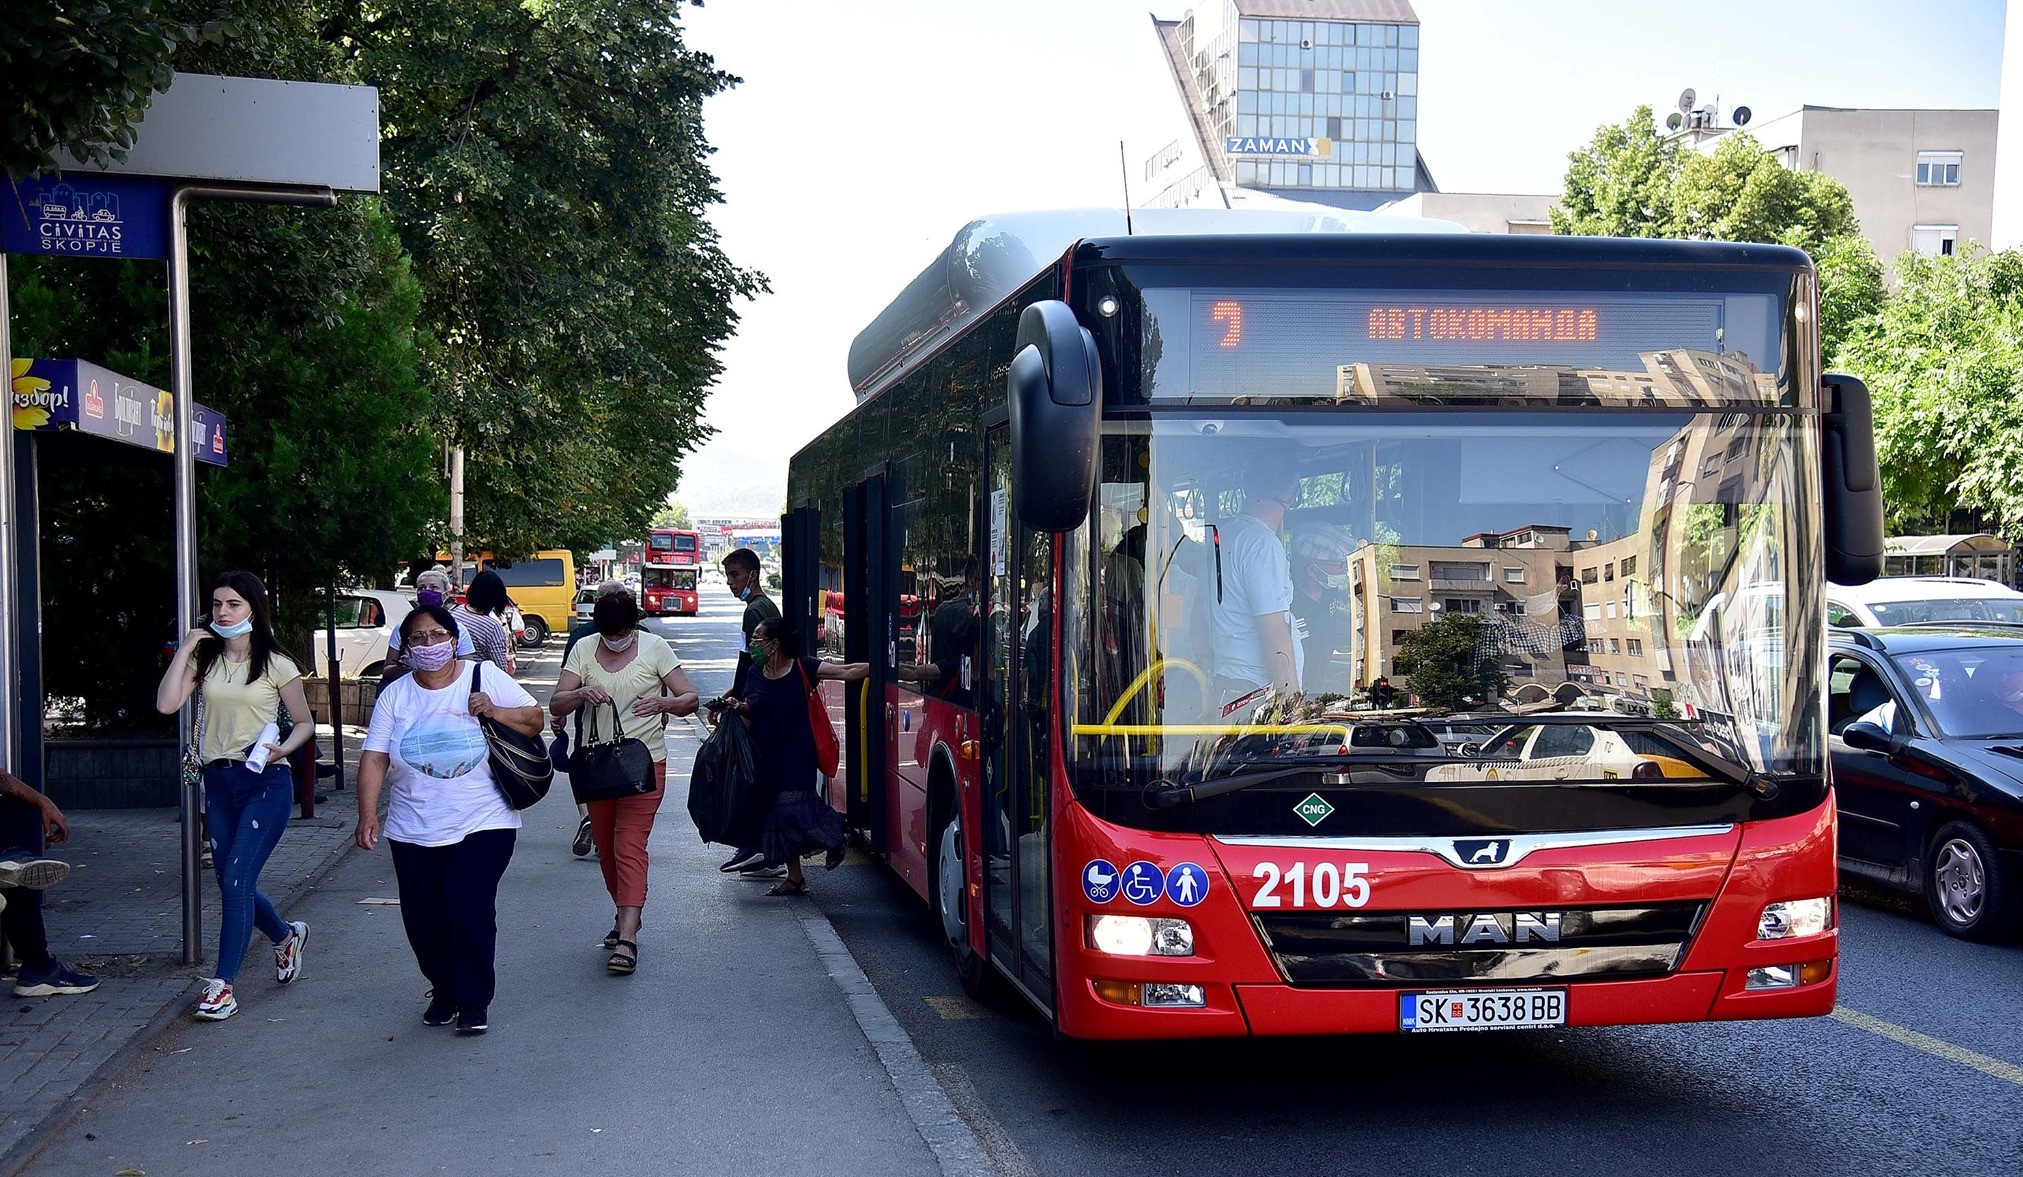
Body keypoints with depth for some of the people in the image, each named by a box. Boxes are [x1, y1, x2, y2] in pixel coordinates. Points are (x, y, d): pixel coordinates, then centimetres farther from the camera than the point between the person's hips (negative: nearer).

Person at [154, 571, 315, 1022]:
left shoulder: (276, 664, -1)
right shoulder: (204, 659, 8)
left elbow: (305, 722, 4)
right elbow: (167, 704, -6)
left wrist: (284, 748, -16)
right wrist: (185, 649, -5)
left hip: (265, 782, -5)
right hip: (218, 781, 5)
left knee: (236, 881, -11)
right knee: (233, 884, 11)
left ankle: (222, 985, -5)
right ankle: (286, 936, 39)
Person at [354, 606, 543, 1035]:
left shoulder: (484, 677, 1)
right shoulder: (394, 696, 5)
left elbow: (534, 719, 4)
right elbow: (374, 759, -2)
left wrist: (495, 711, -14)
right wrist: (368, 815, -13)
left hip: (482, 825, -3)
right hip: (413, 833, 3)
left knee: (470, 912, -13)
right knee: (423, 920, 6)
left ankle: (474, 1002, 1)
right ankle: (444, 992, 29)